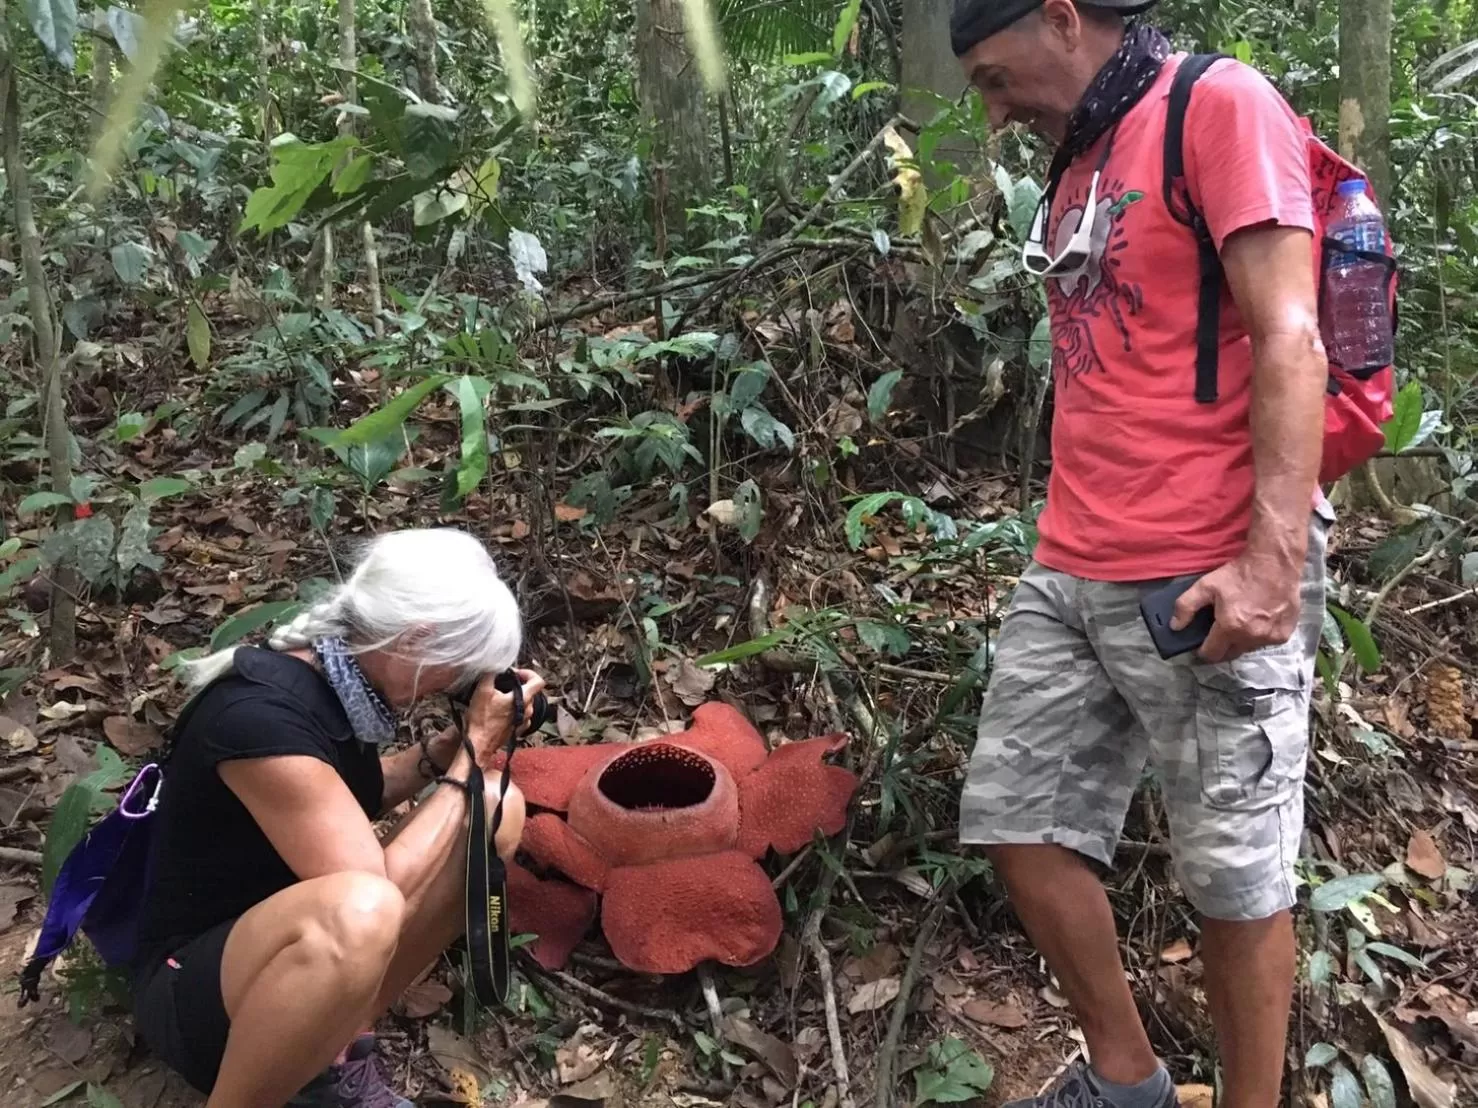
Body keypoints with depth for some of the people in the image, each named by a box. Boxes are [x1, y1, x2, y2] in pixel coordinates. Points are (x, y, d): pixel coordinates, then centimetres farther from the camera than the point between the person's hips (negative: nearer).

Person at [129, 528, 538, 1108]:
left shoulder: (335, 681, -3)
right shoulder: (260, 715, -29)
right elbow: (379, 893, -28)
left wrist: (442, 752, 0)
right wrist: (470, 754, -18)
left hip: (295, 935, 9)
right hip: (193, 985, -9)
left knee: (497, 807, -4)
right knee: (359, 912, -41)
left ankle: (337, 1053, 0)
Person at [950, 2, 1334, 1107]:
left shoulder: (1221, 106, -5)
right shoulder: (1076, 165, 18)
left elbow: (1290, 344, -14)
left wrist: (1273, 563, -22)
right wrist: (1068, 543, 19)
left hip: (1205, 587, -8)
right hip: (1069, 578, 8)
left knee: (1237, 878, 4)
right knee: (1017, 822, 10)